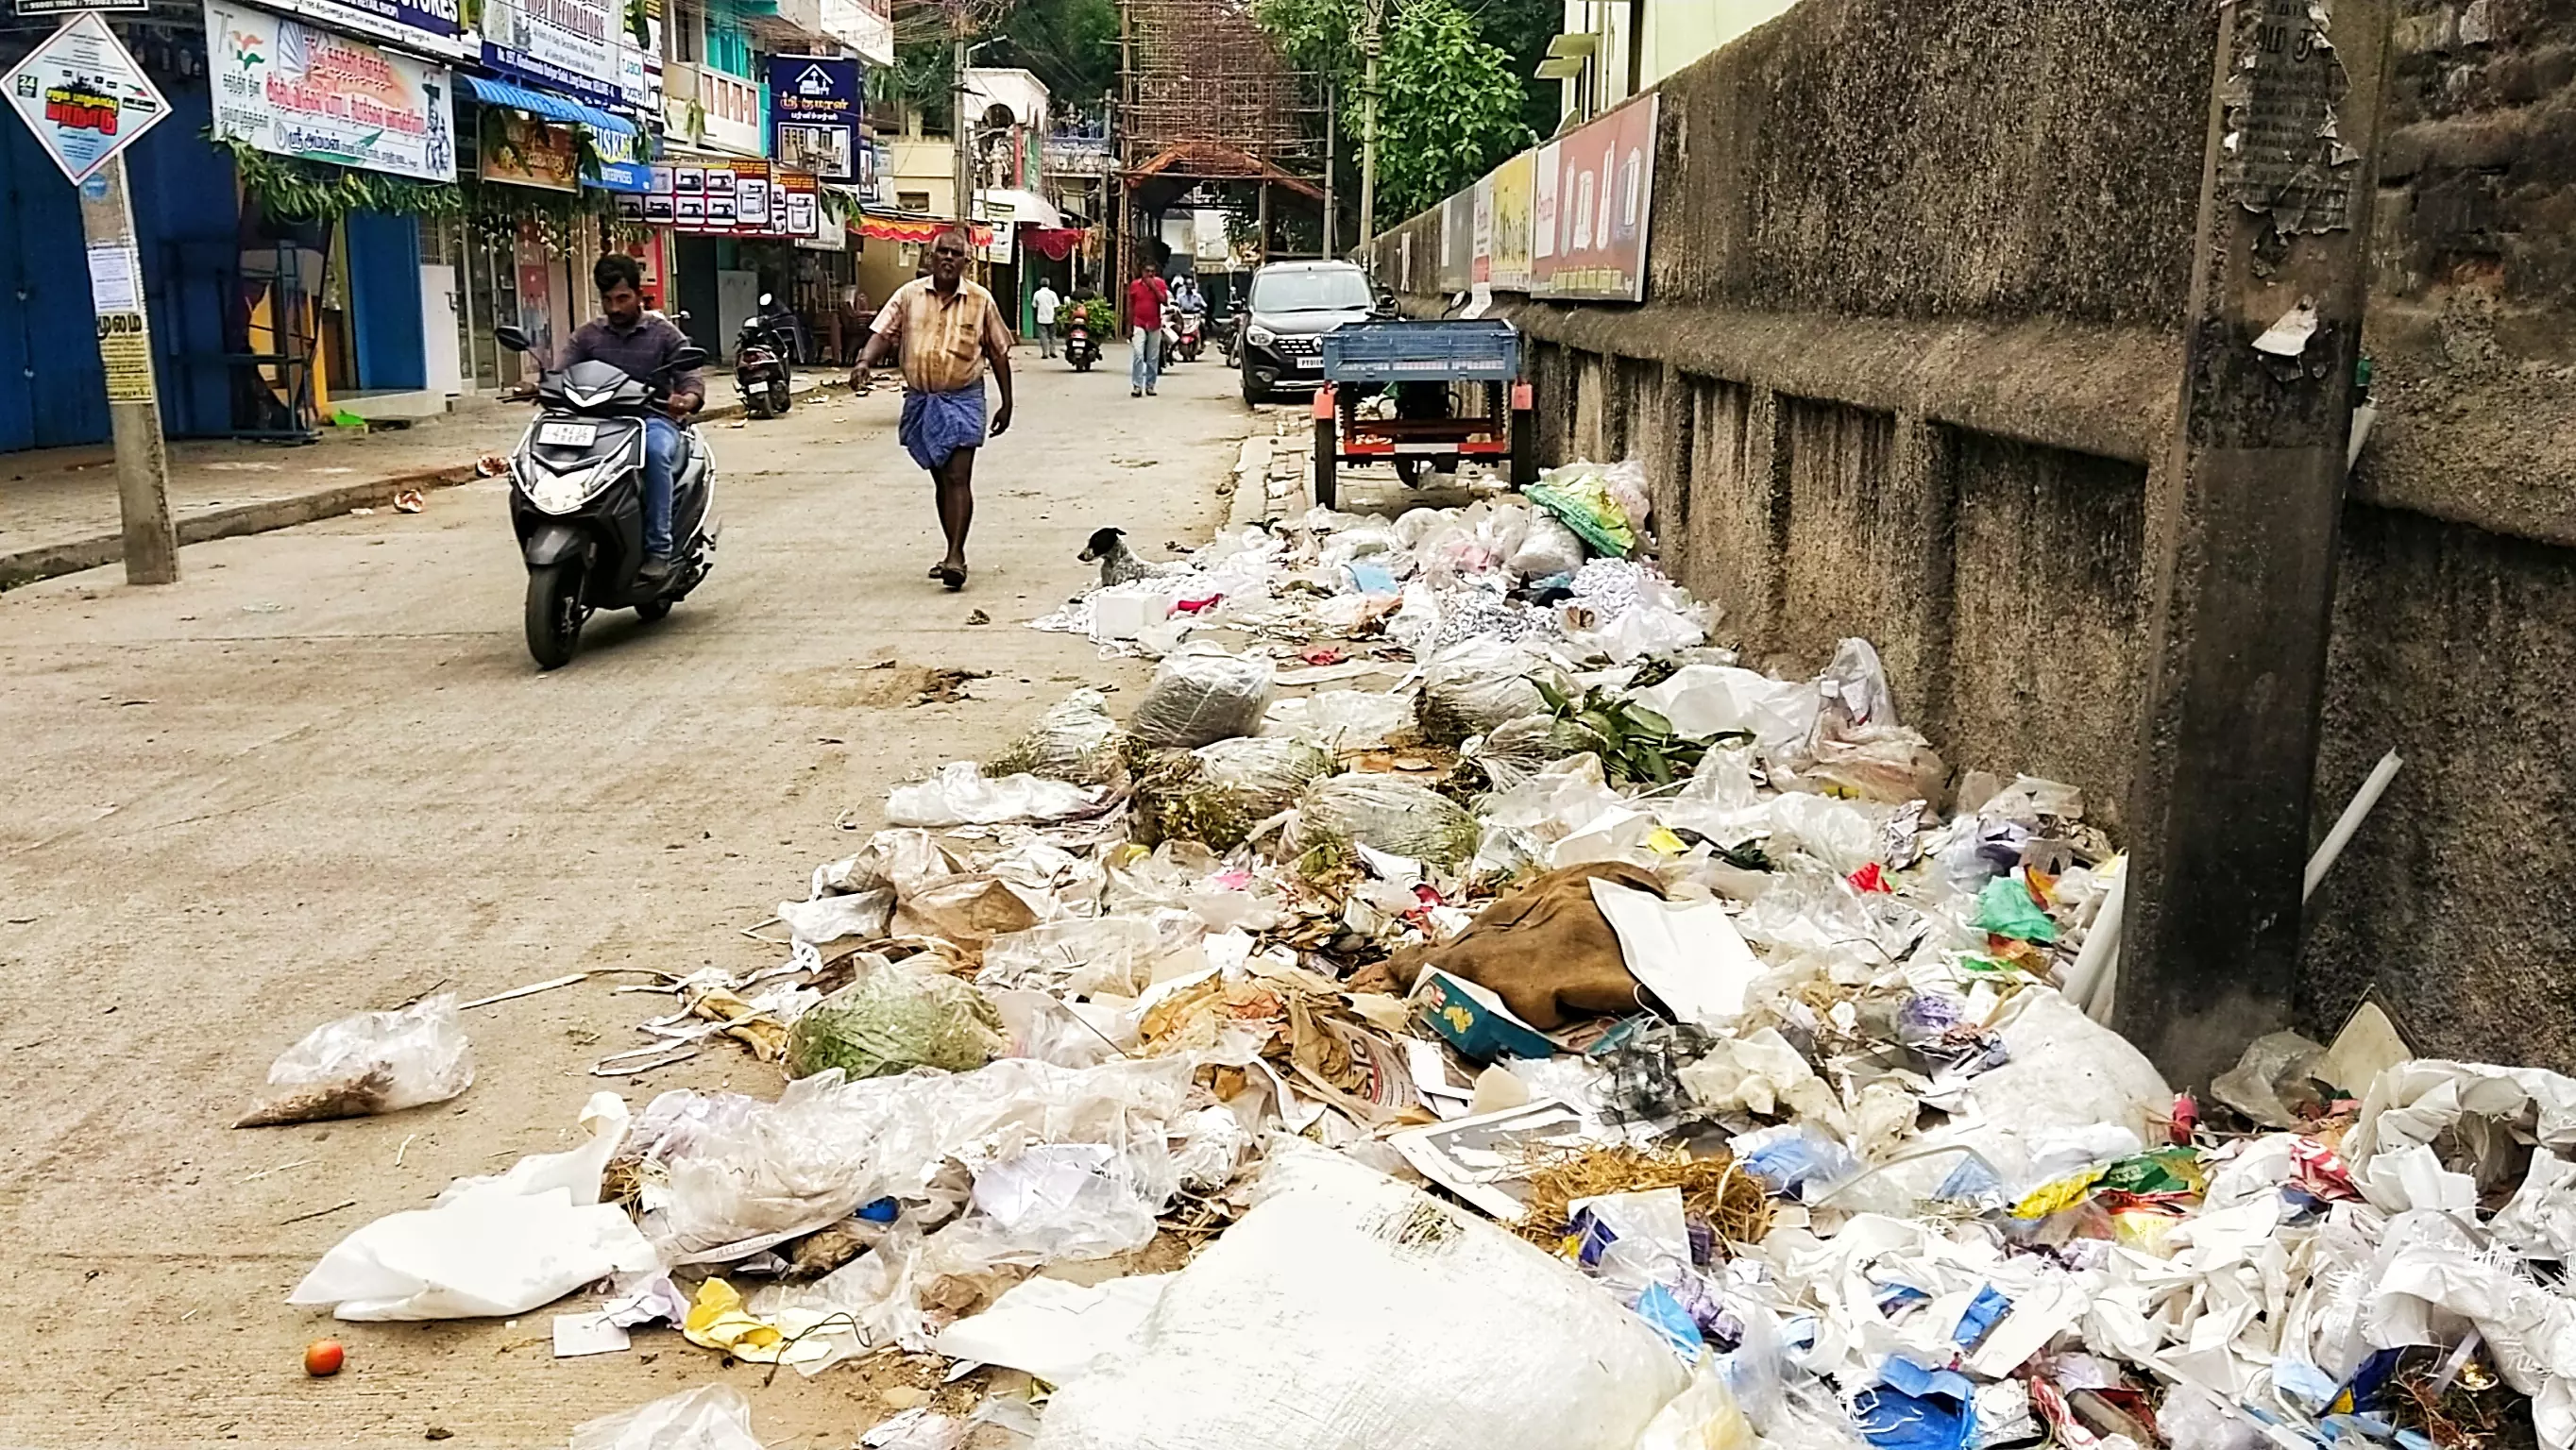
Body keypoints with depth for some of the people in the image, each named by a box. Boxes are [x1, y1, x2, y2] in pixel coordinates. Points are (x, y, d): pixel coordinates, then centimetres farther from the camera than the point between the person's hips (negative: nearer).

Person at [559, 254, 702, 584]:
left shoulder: (664, 334, 8)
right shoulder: (587, 335, 15)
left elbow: (691, 377, -4)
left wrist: (688, 399, -29)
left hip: (653, 419, -2)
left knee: (655, 450, -39)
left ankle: (658, 549, -34)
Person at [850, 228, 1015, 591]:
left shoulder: (981, 301, 1)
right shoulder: (909, 295, 3)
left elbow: (999, 354, 6)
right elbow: (883, 333, -5)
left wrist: (1006, 404, 6)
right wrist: (864, 362, -25)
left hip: (962, 400, -3)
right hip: (920, 400, 3)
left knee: (958, 478, -13)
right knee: (941, 480, 12)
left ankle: (957, 556, -16)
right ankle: (954, 553, 22)